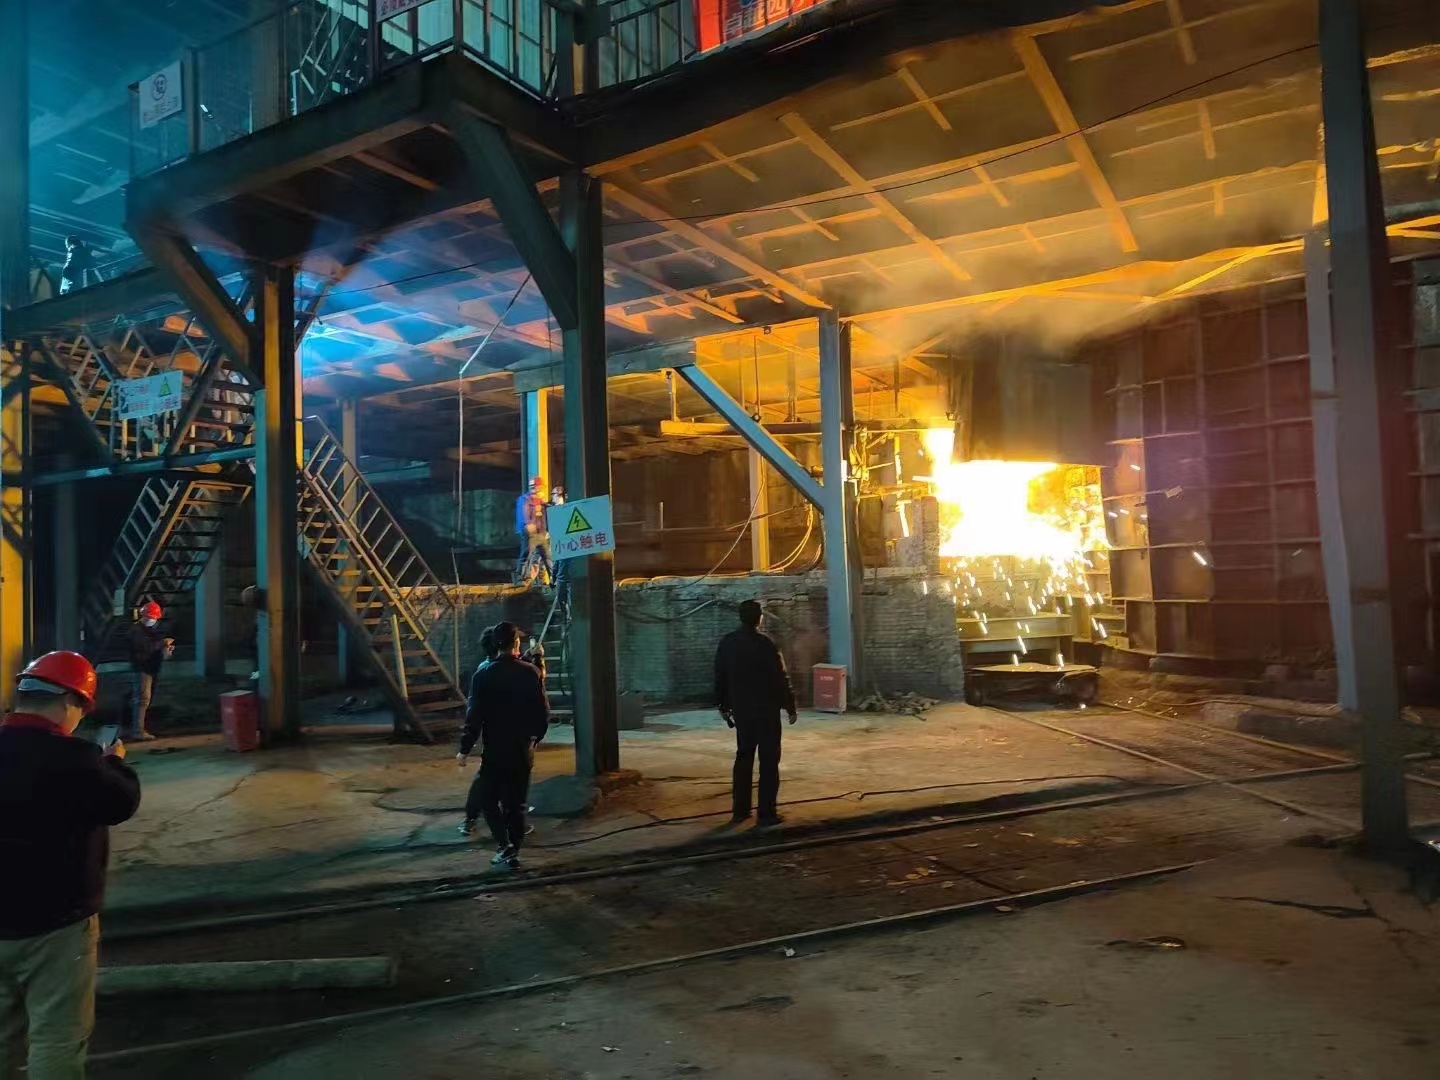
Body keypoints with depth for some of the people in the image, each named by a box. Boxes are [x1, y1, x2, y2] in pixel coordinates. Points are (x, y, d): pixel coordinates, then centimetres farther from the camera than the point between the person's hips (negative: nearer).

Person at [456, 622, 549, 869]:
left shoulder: (483, 676, -9)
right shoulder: (531, 673, -3)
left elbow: (475, 716, -10)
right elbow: (544, 712, 1)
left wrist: (465, 749, -1)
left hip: (495, 750, -3)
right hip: (523, 751, 3)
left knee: (487, 799, 10)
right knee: (516, 804, 12)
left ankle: (505, 845, -5)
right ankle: (513, 853, 15)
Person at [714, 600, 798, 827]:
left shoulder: (727, 642, 2)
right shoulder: (765, 643, -15)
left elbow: (720, 676, 9)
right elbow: (781, 678, -13)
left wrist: (723, 705, 19)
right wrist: (790, 707, -4)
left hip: (741, 709, 5)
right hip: (766, 710, -5)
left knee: (743, 758, 15)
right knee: (769, 761, 1)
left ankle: (740, 810, 18)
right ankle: (767, 813, 2)